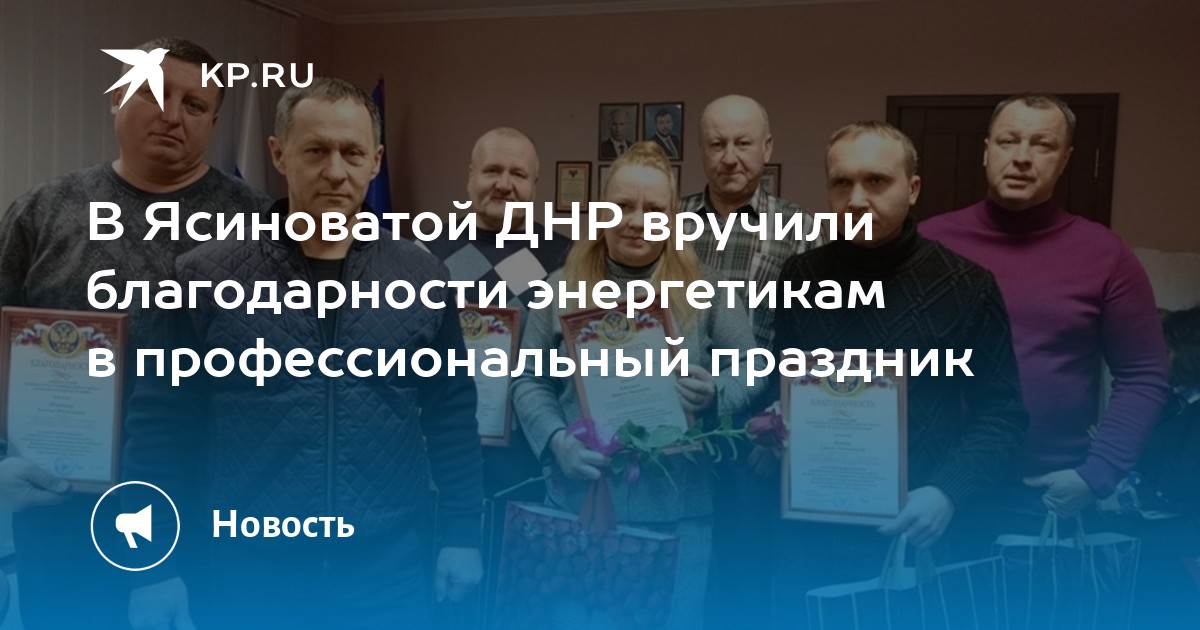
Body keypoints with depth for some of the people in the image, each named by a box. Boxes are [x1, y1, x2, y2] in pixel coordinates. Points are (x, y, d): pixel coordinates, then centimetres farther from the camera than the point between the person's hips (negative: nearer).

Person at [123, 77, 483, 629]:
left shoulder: (422, 279, -1)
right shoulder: (206, 278, -6)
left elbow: (451, 414, 5)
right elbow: (160, 427, -2)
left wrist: (461, 534, 5)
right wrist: (152, 565, -2)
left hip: (390, 570, 1)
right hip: (254, 572, -1)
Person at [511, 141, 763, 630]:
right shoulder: (562, 289, 0)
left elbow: (749, 370, 3)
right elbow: (529, 381, 3)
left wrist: (715, 396, -18)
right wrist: (556, 440, -13)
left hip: (677, 507, 0)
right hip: (581, 500, 1)